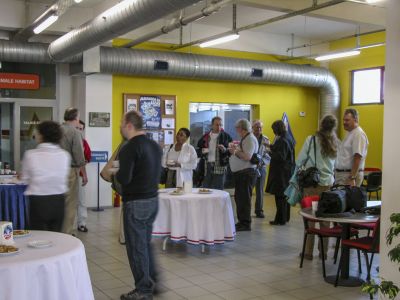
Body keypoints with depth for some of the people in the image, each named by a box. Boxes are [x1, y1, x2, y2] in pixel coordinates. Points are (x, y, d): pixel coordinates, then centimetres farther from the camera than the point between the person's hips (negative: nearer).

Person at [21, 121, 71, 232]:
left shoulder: (30, 154, -10)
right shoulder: (64, 155, -5)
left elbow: (25, 178, 1)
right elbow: (64, 178, 3)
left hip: (38, 201, -2)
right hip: (58, 201, 3)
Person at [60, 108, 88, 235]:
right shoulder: (75, 132, -10)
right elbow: (79, 156, -12)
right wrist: (84, 174, -4)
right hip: (70, 170, -6)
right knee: (70, 204, 2)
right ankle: (66, 233, 5)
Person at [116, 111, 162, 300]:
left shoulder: (129, 148, -16)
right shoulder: (154, 145, 9)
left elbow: (124, 178, -21)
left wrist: (116, 173, -2)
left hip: (136, 203, -8)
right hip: (153, 199, 8)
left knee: (136, 246, 3)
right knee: (146, 243, 20)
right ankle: (151, 282, 28)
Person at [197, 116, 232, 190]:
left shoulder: (226, 137, 3)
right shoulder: (205, 137, 12)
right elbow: (198, 151, 14)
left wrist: (225, 150, -19)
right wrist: (202, 151, -7)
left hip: (219, 168, -3)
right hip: (207, 167, 3)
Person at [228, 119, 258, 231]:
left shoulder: (250, 139, -14)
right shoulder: (245, 139, 17)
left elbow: (247, 157, -25)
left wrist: (236, 151, -14)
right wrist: (235, 149, 7)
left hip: (246, 173, -10)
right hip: (241, 173, 10)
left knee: (244, 199, -6)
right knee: (239, 197, 16)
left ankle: (246, 224, 1)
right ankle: (242, 221, 25)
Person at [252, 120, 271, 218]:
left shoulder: (265, 140, 4)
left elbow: (268, 156, 2)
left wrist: (262, 162, -15)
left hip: (261, 167, 2)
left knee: (260, 190, 8)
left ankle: (259, 210, 20)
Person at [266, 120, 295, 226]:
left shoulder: (282, 141, -19)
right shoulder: (288, 138, 10)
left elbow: (280, 157, -22)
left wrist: (271, 152, -11)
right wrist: (271, 147, 19)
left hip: (281, 172, -10)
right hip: (287, 172, 10)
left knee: (280, 196, -3)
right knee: (284, 195, 17)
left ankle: (280, 219, 2)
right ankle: (285, 217, 26)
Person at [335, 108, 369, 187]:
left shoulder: (358, 135, -14)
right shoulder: (350, 133, 18)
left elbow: (357, 159, -22)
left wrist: (352, 178, -25)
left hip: (350, 174, -9)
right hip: (341, 174, 9)